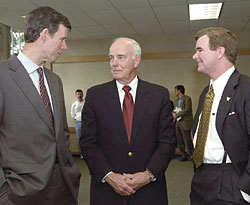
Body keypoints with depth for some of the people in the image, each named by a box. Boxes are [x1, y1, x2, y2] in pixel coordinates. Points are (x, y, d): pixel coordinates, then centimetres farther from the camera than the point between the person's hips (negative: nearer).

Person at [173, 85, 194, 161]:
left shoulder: (187, 98, -5)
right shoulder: (176, 100, 19)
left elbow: (187, 110, -14)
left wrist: (177, 114, -14)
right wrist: (174, 113, -4)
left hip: (185, 122, -7)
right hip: (177, 122, 7)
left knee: (187, 139, -6)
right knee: (179, 140, 7)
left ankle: (192, 155, 3)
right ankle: (184, 155, 16)